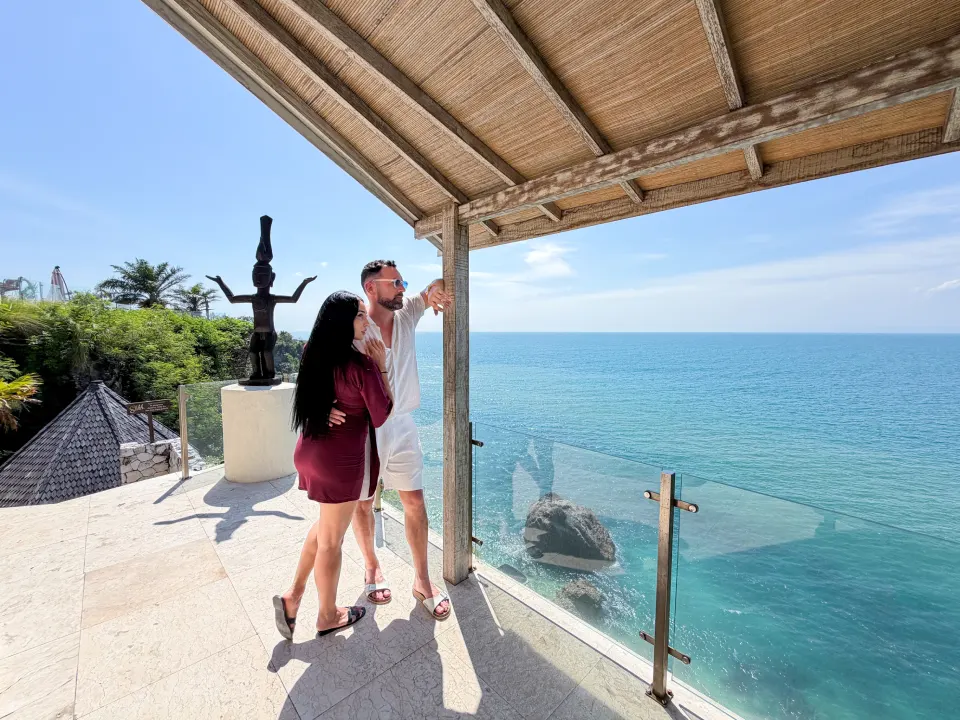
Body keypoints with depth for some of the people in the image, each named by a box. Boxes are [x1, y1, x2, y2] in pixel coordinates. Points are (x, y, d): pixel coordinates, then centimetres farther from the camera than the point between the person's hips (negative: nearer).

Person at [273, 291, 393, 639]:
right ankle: (328, 615, 35)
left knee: (326, 524, 29)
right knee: (331, 538, 12)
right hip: (342, 459, -8)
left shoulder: (315, 355, 2)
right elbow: (381, 416, -13)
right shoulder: (360, 365, -22)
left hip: (312, 451, 8)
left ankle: (293, 595, 35)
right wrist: (380, 366, -11)